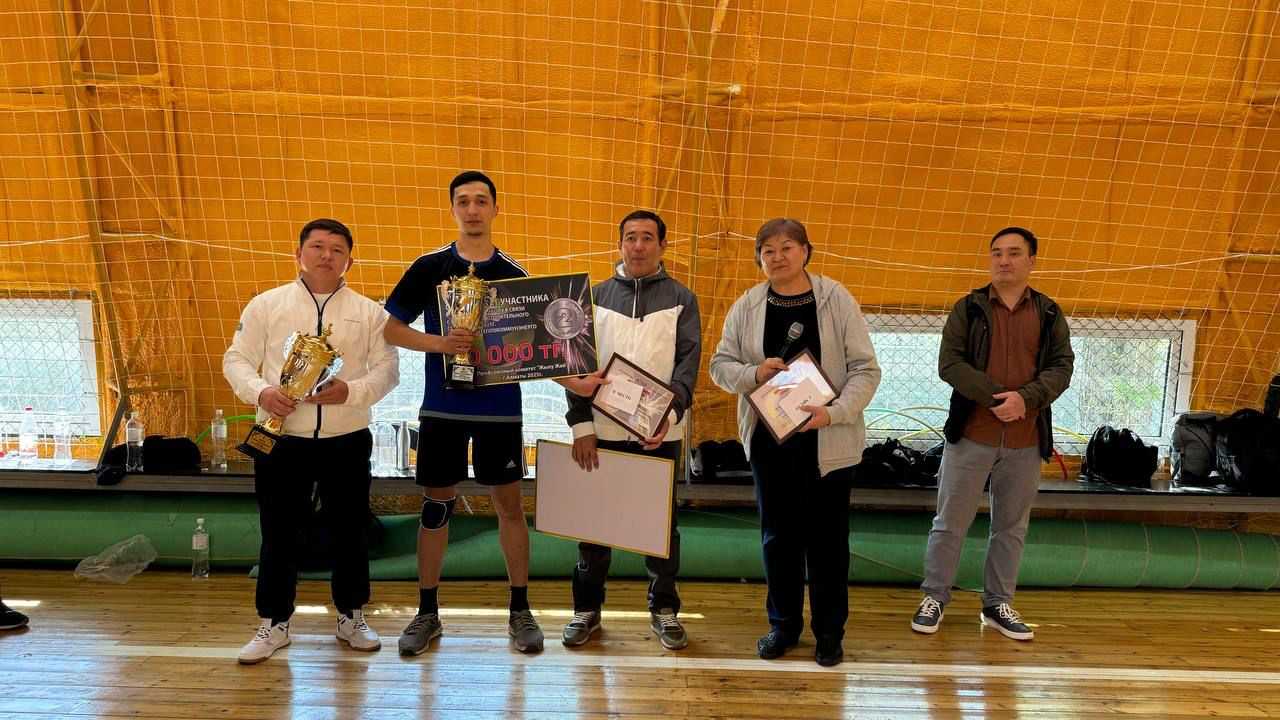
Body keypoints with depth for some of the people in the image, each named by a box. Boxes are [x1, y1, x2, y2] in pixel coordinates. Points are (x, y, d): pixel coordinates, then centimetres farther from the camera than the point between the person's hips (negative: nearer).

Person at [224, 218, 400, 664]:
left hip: (347, 440, 1)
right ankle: (274, 623, 22)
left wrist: (351, 390, -17)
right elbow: (236, 359, 5)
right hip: (282, 437, 0)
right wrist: (261, 391, -15)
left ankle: (350, 617, 27)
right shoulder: (267, 305, 5)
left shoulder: (368, 312, 4)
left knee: (350, 532, 10)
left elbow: (387, 368, 2)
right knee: (279, 534, 7)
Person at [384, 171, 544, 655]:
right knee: (436, 504, 8)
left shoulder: (513, 274, 2)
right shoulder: (429, 267, 0)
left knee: (509, 503, 6)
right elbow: (391, 330, 0)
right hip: (442, 406, 0)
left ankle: (520, 610, 20)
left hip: (500, 407, 0)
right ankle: (427, 613, 22)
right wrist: (440, 343, -17)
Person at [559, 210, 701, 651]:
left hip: (661, 433, -1)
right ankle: (587, 609, 23)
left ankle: (664, 610, 24)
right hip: (603, 431, 1)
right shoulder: (597, 295, 8)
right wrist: (581, 424, -7)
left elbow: (687, 364, -4)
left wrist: (670, 414, -20)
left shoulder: (681, 299, 4)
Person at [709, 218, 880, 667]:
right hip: (769, 438, 3)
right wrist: (754, 373, -15)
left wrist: (834, 412, -20)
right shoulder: (747, 307, 3)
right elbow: (720, 365, 6)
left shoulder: (837, 300, -4)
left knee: (827, 536, 7)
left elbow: (866, 369, -6)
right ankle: (783, 624, 29)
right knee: (778, 534, 13)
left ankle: (830, 632, 23)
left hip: (827, 441, -2)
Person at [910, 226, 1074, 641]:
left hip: (1026, 442, 2)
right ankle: (935, 597, 19)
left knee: (1011, 528, 12)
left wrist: (1026, 399, -19)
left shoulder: (1049, 314, 6)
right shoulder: (968, 308, 0)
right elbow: (949, 363, -8)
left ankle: (998, 605, 26)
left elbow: (1062, 367, -1)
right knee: (950, 523, 5)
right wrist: (996, 397, -19)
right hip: (970, 435, -2)